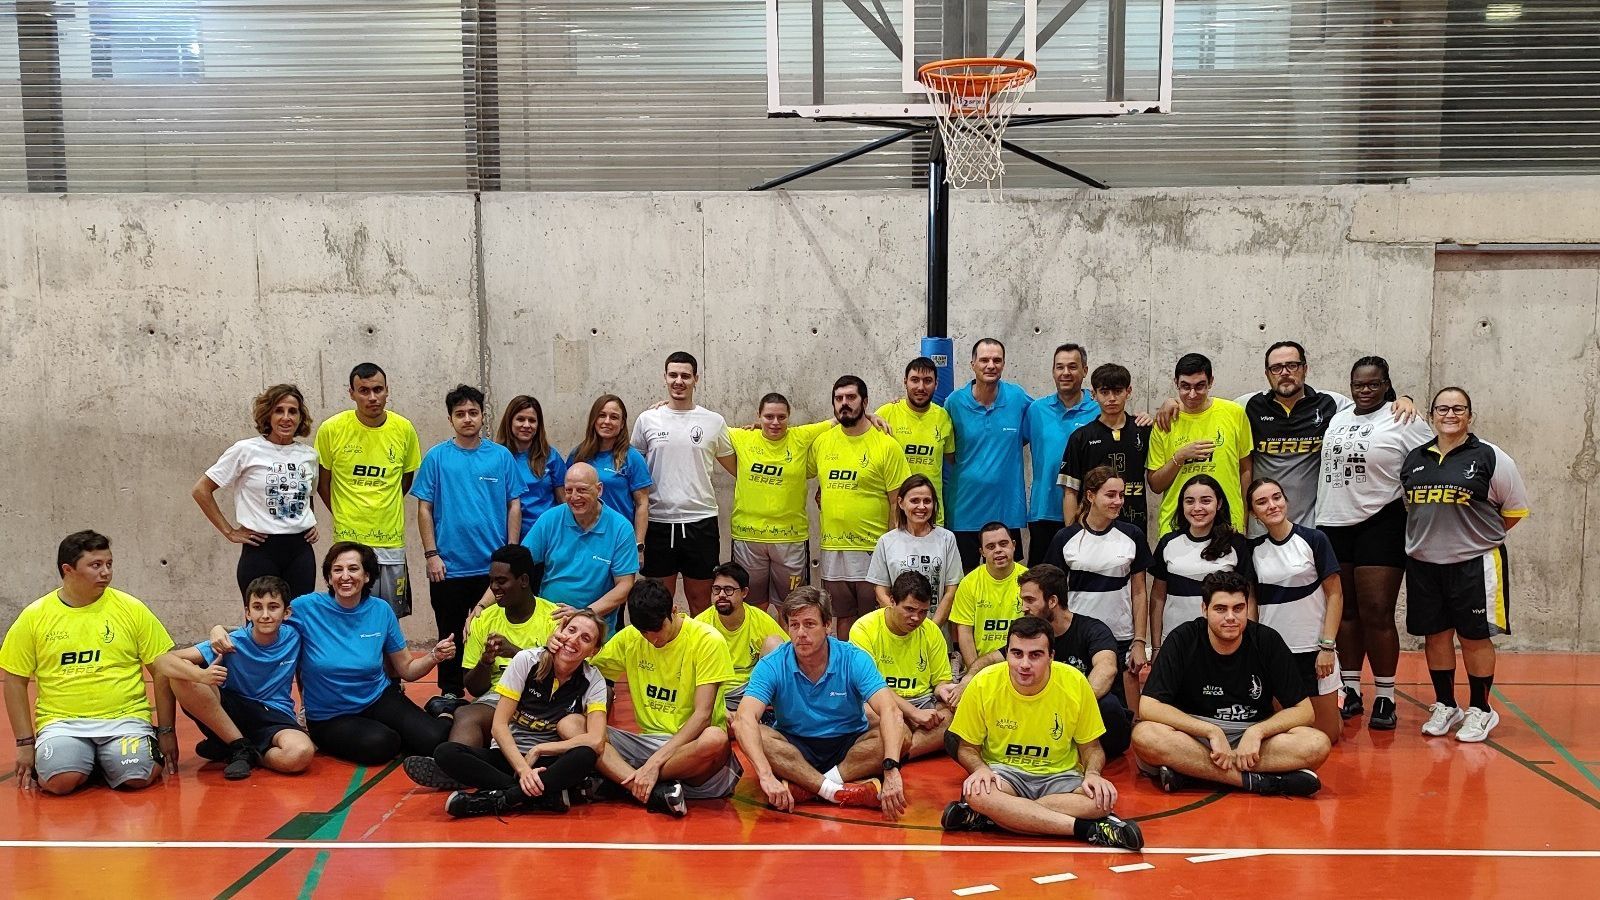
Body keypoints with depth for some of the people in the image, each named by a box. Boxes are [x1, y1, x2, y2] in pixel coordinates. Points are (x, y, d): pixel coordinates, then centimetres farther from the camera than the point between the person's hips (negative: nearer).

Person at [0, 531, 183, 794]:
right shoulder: (34, 616, 3)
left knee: (138, 778, -26)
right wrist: (25, 743, 3)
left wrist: (166, 731, 1)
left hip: (124, 718, 0)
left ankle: (107, 760, 8)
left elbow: (163, 670, 4)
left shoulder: (131, 608, 1)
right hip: (61, 722, 0)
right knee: (61, 781, -29)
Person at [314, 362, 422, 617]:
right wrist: (343, 516, 5)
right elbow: (322, 483, 6)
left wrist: (383, 508, 10)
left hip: (391, 541, 2)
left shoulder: (404, 429, 0)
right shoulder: (331, 429, -5)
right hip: (348, 540, -2)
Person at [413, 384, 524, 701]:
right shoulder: (437, 457, 0)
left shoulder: (501, 456, 2)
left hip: (494, 566, 1)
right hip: (449, 567, 0)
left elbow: (514, 506, 4)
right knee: (451, 634, 10)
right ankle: (450, 692, 23)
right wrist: (431, 554, -5)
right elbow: (424, 508, 1)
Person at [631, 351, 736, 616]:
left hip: (701, 522, 0)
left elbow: (735, 467, 14)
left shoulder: (714, 422, 2)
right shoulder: (647, 420, 3)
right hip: (658, 522, 0)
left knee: (700, 599, 9)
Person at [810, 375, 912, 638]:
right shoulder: (822, 441, 7)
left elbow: (898, 502, -6)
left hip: (872, 548, -4)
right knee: (843, 618, 15)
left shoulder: (886, 445, -6)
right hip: (832, 548, 4)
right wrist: (823, 506, 11)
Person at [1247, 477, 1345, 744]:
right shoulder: (1254, 550, 4)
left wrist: (1328, 646, -10)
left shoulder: (1314, 540, -5)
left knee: (1326, 736, 3)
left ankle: (1334, 702, 34)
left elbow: (1335, 594, -4)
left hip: (1313, 649, -2)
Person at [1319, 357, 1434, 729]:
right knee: (1345, 612, 11)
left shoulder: (1403, 420, -6)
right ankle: (1350, 691, 19)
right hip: (1332, 525, 6)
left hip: (1379, 526, -5)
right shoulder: (1336, 419, 12)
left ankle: (1385, 698, 5)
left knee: (1377, 615, -5)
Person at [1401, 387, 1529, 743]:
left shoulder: (1490, 457, -5)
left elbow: (1515, 509, 1)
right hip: (1424, 563, 4)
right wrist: (1435, 533, 9)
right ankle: (1445, 707, 24)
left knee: (1475, 637, 2)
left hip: (1474, 563, -4)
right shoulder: (1414, 459, 8)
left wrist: (1479, 535, 2)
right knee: (1436, 634, 10)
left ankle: (1480, 710, 16)